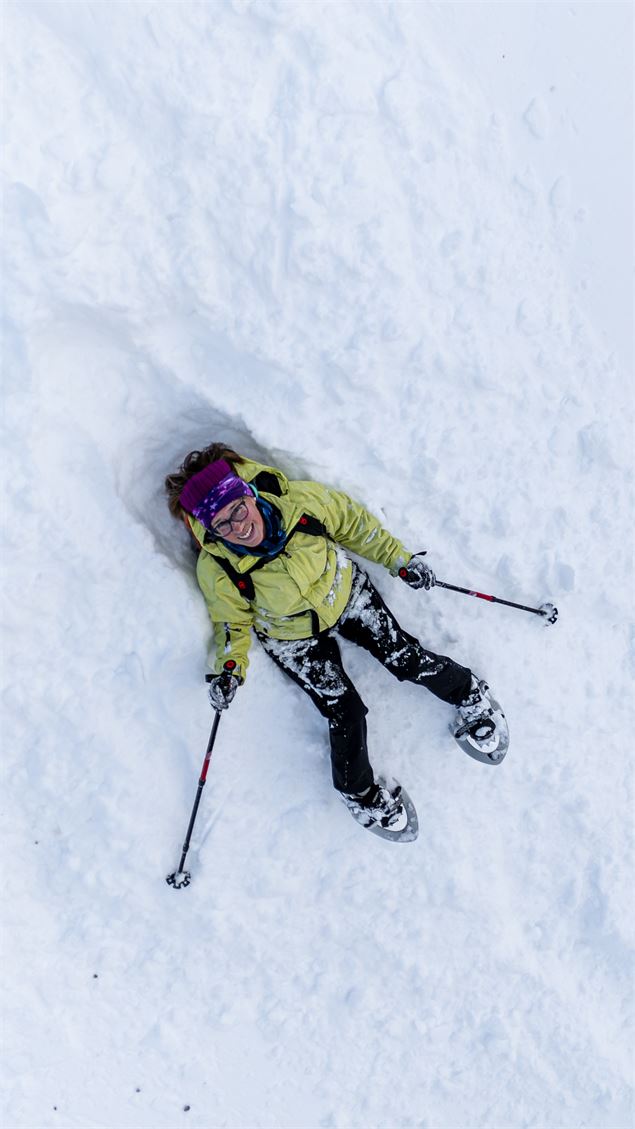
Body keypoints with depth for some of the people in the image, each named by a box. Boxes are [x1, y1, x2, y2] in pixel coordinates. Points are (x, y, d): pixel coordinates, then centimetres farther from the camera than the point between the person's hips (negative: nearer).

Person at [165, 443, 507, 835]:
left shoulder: (299, 500, -30)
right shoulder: (217, 569, -29)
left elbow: (353, 522, -10)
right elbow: (233, 620, -8)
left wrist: (400, 559, -4)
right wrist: (230, 666, -22)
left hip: (345, 593, 2)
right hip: (294, 638, -1)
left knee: (408, 659, 1)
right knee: (345, 713, -4)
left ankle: (471, 696, 33)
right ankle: (360, 792, 25)